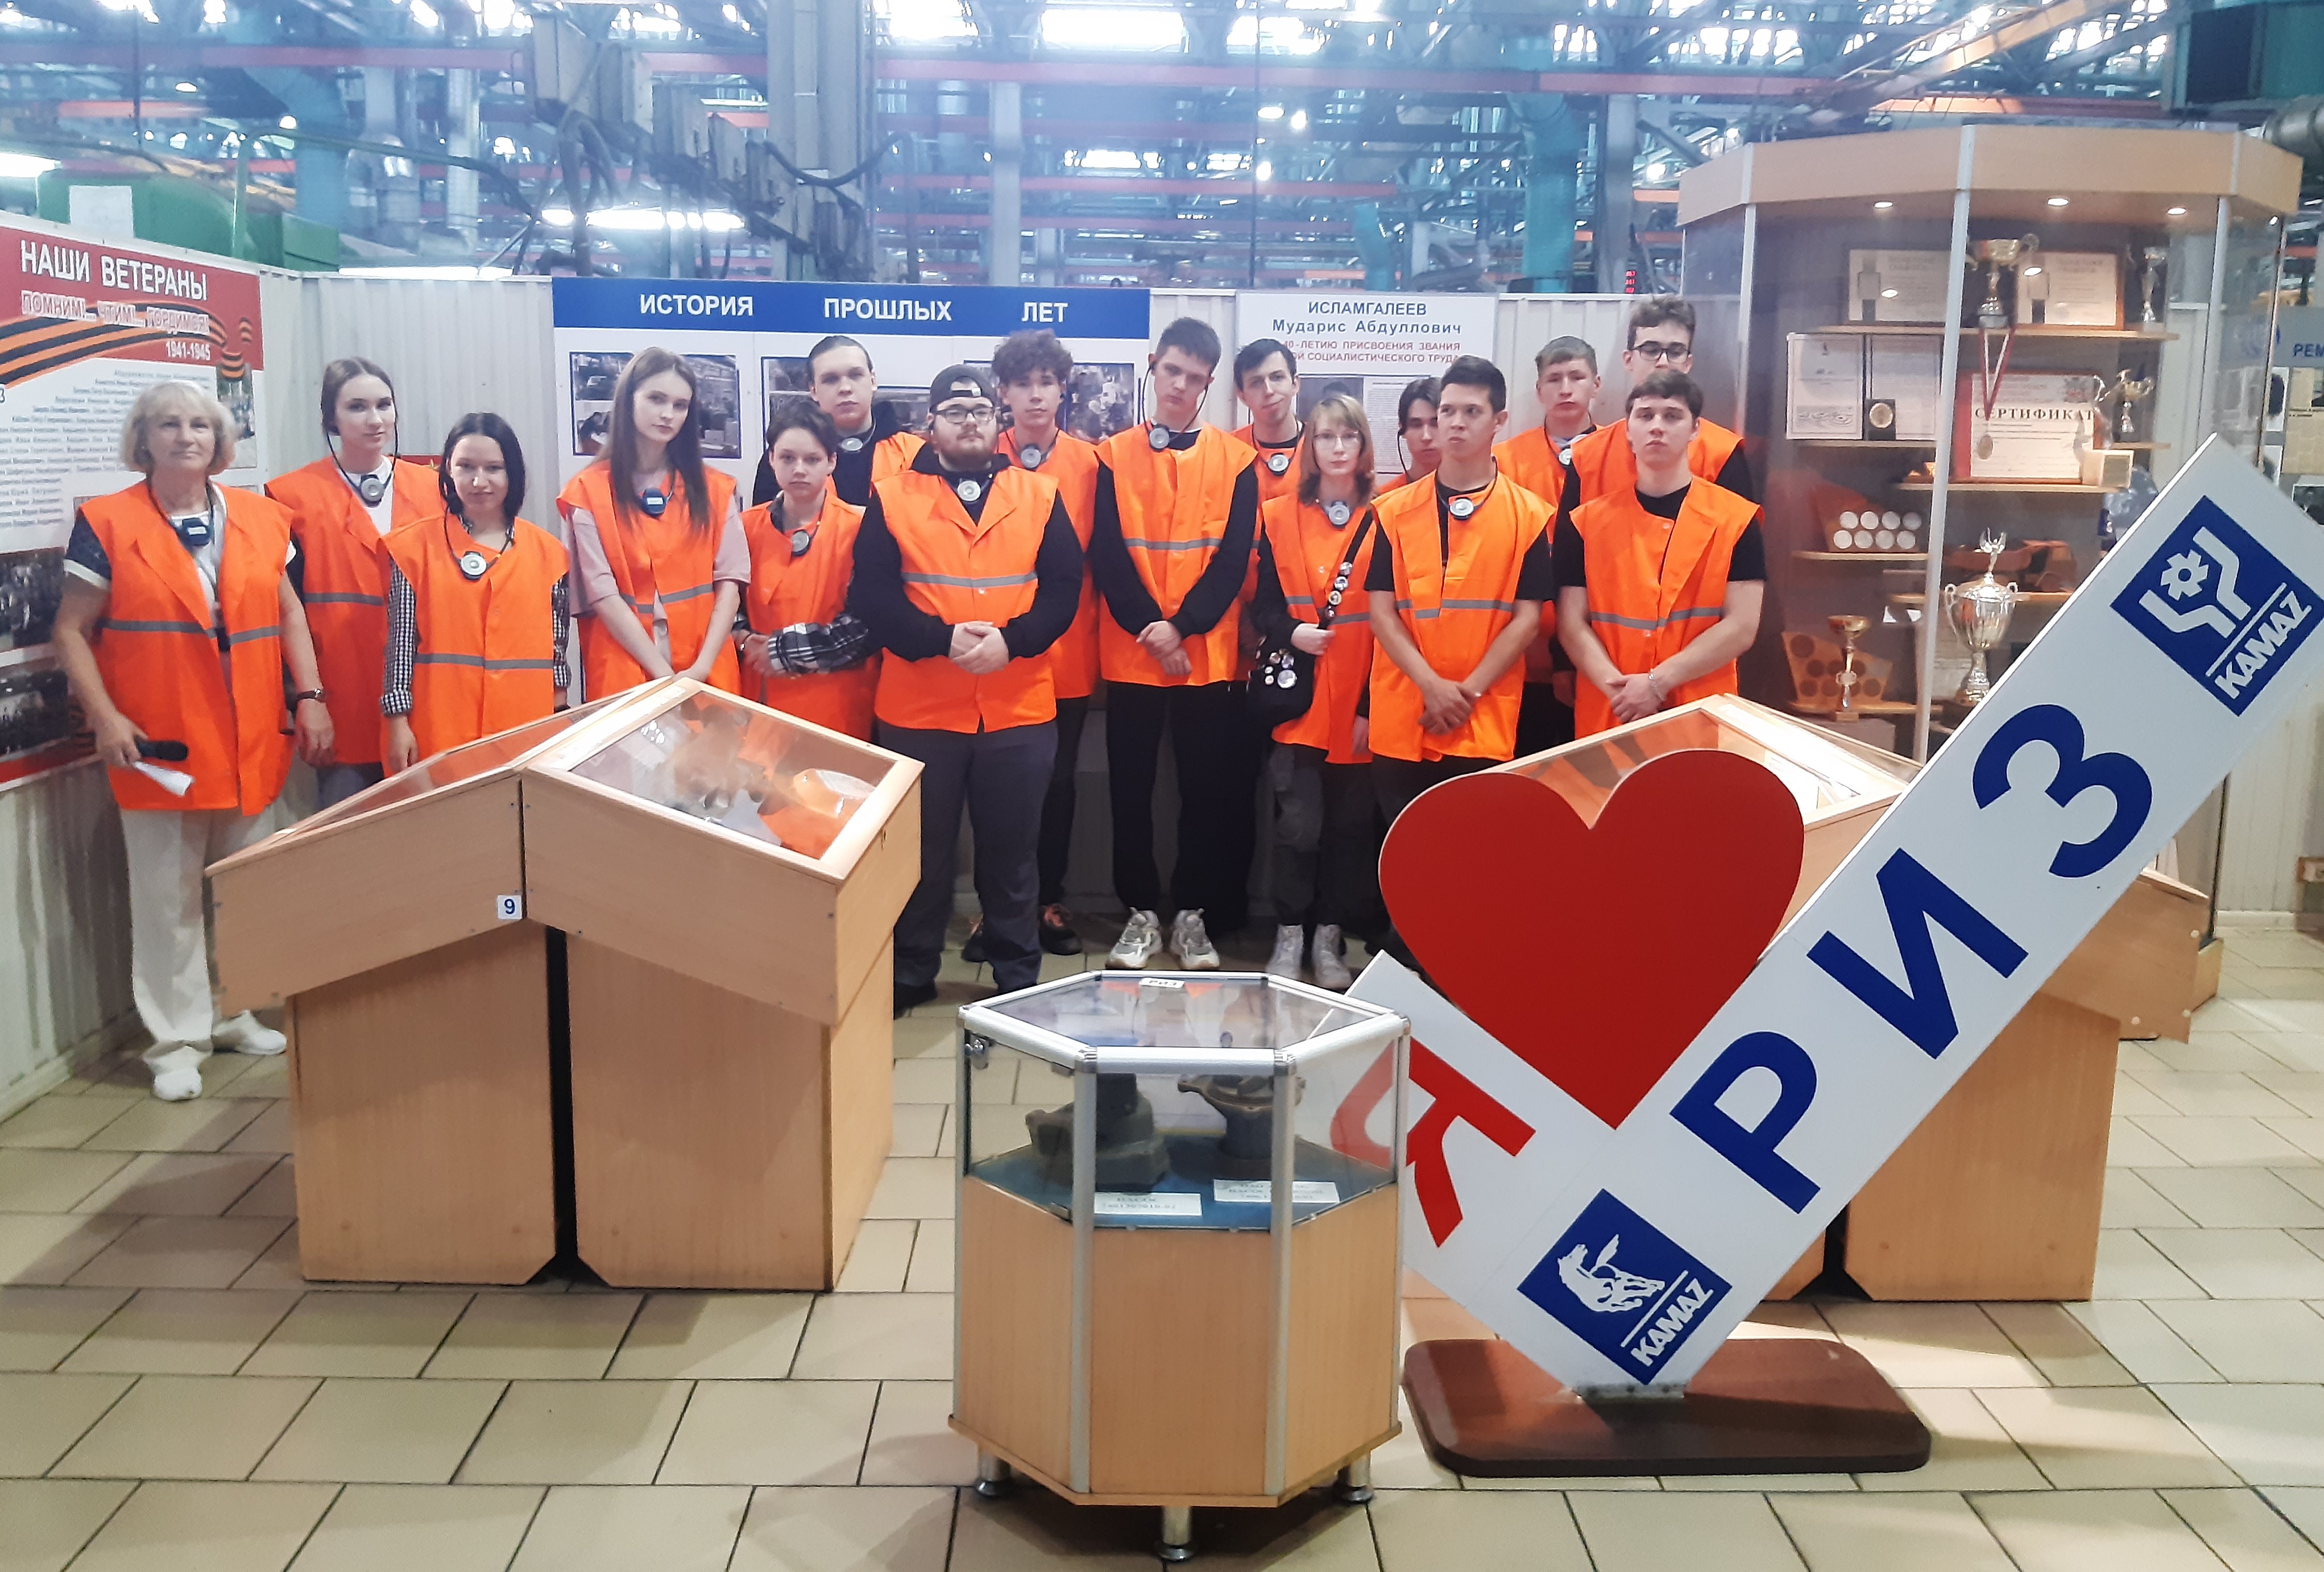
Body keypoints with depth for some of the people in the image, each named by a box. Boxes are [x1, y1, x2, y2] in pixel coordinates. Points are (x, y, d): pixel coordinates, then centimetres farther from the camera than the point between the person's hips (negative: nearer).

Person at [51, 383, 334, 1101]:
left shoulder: (259, 517, 8)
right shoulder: (107, 524, -2)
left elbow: (289, 613, 12)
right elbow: (72, 632, -1)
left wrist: (311, 697, 3)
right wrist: (105, 717, -12)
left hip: (252, 739, 4)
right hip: (160, 745, -3)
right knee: (168, 895, 2)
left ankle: (236, 1013, 27)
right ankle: (177, 1041, 12)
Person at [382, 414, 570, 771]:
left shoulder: (546, 551, 7)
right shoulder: (416, 546, 2)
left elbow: (558, 638, 9)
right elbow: (400, 638, 1)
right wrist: (398, 721, -3)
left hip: (526, 728, 2)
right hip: (439, 731, -1)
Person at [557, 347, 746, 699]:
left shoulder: (713, 488, 8)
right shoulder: (589, 492, 0)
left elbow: (729, 580, 1)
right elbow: (603, 595, -7)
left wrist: (703, 666, -12)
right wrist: (664, 675, -14)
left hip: (708, 678, 2)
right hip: (624, 676, -2)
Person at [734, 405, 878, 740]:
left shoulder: (857, 530, -6)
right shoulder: (747, 528, 6)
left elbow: (870, 623, -12)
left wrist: (787, 648, -14)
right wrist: (746, 641, -7)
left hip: (836, 705, -3)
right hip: (761, 700, 3)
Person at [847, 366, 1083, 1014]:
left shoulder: (1039, 496, 6)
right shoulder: (892, 498, 2)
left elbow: (1064, 588, 1)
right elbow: (871, 595, -5)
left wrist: (1011, 641, -15)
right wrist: (941, 639, -19)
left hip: (1019, 709, 1)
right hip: (919, 709, -1)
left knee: (1011, 849, 11)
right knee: (922, 849, 10)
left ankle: (1018, 977, 24)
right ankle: (910, 975, 25)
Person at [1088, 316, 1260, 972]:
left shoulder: (1236, 460, 4)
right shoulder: (1114, 456, 5)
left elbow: (1233, 560, -2)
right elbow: (1107, 557, -2)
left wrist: (1181, 628, -13)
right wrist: (1151, 630, -12)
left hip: (1209, 654, 0)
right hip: (1129, 654, 0)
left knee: (1207, 788, 4)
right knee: (1130, 788, 5)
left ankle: (1191, 914, 17)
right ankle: (1141, 913, 17)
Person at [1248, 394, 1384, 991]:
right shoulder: (1279, 517, 6)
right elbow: (1262, 606, 5)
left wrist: (1375, 706, -4)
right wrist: (1292, 633, -16)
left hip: (1360, 703, 1)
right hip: (1298, 700, -1)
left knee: (1351, 824, 5)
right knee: (1299, 823, -3)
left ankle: (1328, 937, 19)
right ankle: (1289, 936, 12)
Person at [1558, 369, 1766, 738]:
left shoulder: (1736, 519, 1)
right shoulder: (1588, 522, 6)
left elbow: (1742, 626, -5)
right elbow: (1572, 623, 1)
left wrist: (1658, 682, -14)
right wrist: (1619, 688, -14)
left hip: (1702, 718, -1)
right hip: (1606, 720, 1)